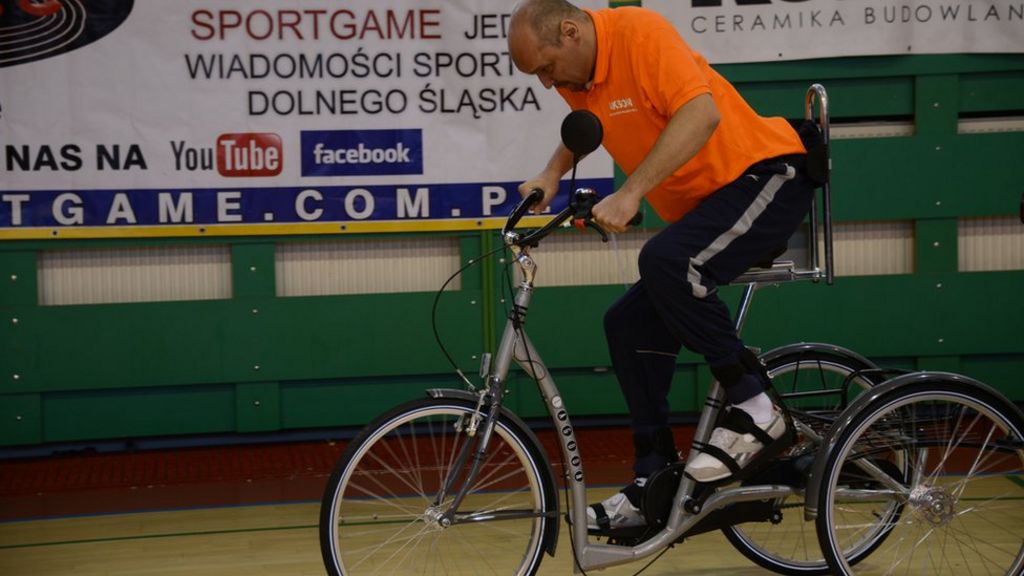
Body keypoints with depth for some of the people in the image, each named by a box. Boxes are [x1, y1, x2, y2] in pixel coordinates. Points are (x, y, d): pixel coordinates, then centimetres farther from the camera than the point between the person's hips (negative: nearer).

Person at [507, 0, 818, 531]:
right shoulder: (574, 74, 6)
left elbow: (701, 113, -31)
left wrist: (630, 193, -35)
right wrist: (551, 174, 10)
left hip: (767, 177, -9)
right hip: (702, 204, 10)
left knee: (666, 262, -33)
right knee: (629, 323, 1)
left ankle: (754, 410, -18)